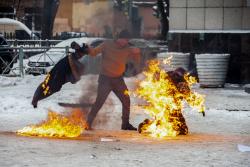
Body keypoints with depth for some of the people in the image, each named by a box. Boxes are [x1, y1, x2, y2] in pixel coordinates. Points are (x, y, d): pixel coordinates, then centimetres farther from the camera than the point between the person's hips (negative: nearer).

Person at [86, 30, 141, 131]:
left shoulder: (127, 49, 0)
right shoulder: (107, 44, -11)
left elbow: (137, 60, 2)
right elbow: (94, 52, -13)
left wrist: (137, 53, -19)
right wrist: (89, 49, -36)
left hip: (118, 79, 5)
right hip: (105, 78, -5)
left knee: (126, 101, 7)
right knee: (99, 102, -13)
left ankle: (125, 124, 23)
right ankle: (88, 123, -6)